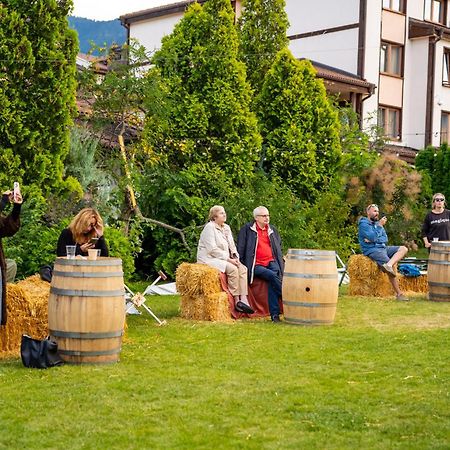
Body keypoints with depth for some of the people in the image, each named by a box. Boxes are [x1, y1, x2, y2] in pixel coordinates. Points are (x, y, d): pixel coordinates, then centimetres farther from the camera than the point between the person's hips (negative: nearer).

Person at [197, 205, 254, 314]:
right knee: (232, 269, -30)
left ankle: (243, 299, -25)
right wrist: (228, 259, -19)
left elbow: (232, 246, 18)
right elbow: (212, 249, -17)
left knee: (243, 269, -17)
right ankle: (237, 301, -24)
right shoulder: (209, 227, -10)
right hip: (209, 258, -8)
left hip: (224, 259, 8)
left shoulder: (226, 228, 16)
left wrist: (235, 257, -2)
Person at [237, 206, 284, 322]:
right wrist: (242, 266, -6)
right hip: (256, 265, -3)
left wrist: (281, 261, 14)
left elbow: (278, 248, 30)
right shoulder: (247, 229, 6)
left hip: (272, 262, 3)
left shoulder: (273, 230, 22)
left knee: (272, 282, -27)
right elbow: (241, 250, 3)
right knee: (273, 275, -31)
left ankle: (274, 314, -30)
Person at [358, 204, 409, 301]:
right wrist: (380, 225, -15)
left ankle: (388, 265, -32)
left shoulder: (377, 223, 20)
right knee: (391, 269, -24)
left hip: (383, 248, 8)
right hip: (372, 250, -8)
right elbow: (373, 237, -18)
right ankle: (399, 293, -22)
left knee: (403, 249, -12)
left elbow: (385, 239, 9)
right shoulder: (363, 224, -3)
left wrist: (374, 239, -9)